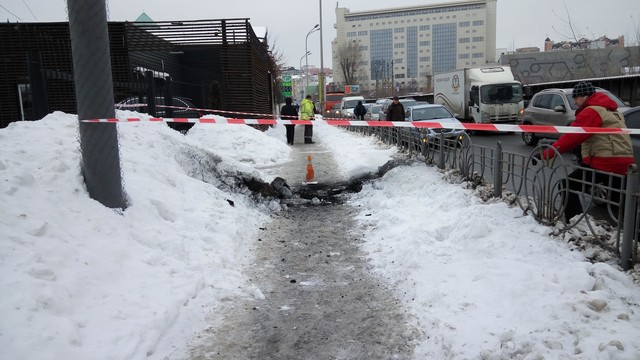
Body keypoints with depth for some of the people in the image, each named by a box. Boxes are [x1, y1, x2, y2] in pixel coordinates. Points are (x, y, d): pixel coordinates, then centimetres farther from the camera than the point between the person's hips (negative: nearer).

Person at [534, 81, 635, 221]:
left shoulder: (591, 111, -9)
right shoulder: (612, 110, 22)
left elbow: (572, 136, -18)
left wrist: (545, 154, -20)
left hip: (604, 162, -9)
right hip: (624, 163, 9)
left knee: (568, 186, -3)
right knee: (618, 199, 16)